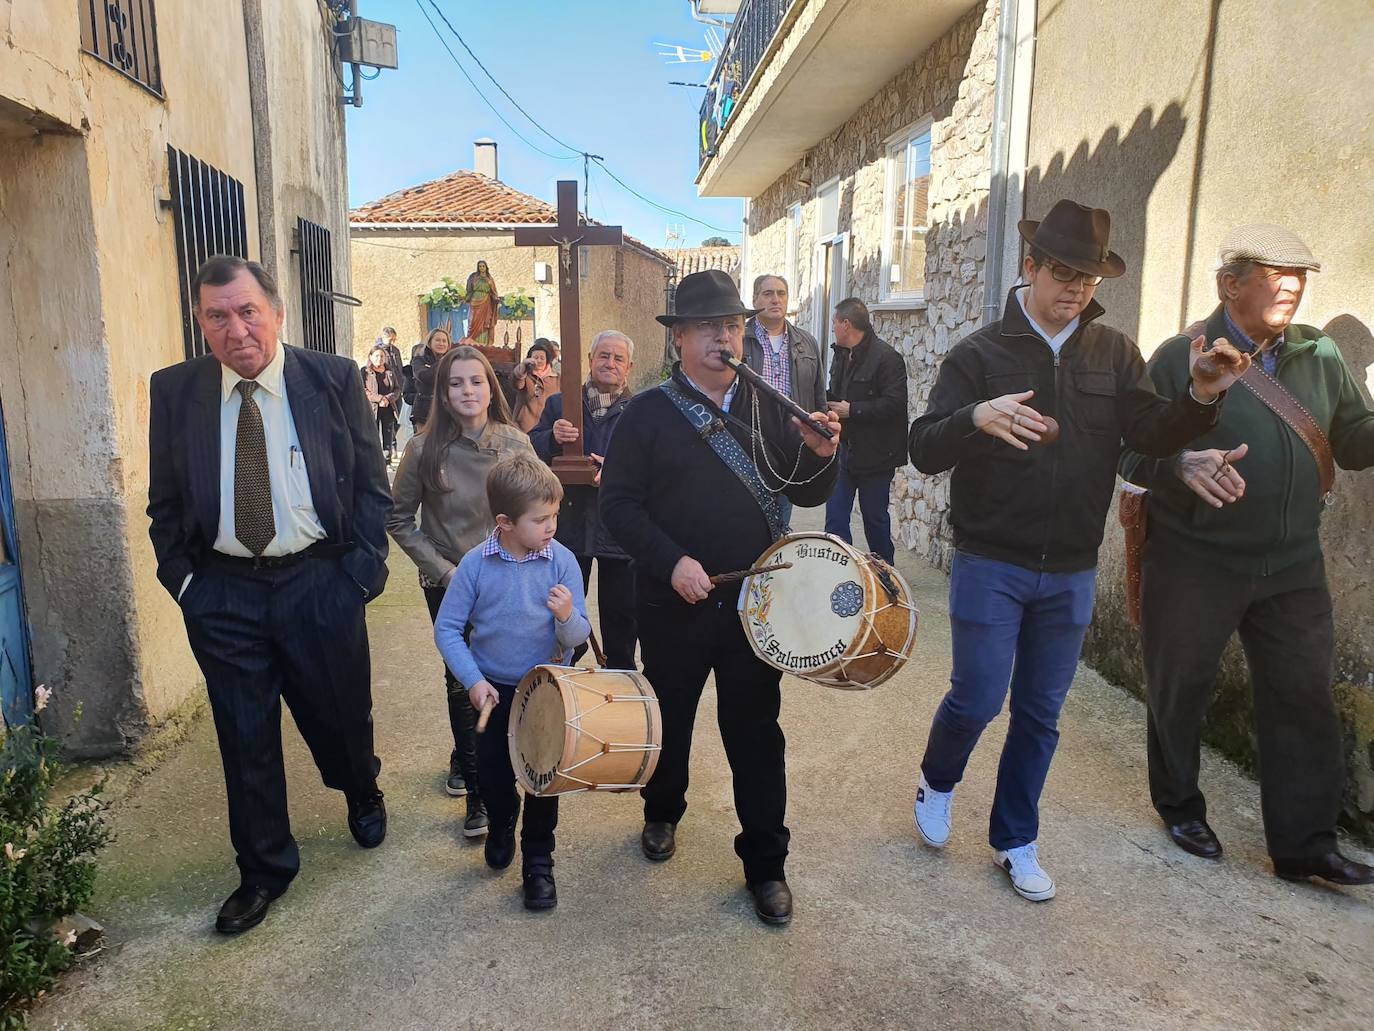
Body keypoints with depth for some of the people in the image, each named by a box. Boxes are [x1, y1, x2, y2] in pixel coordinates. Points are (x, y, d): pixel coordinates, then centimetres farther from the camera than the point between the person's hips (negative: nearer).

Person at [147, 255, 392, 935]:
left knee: (341, 716, 15)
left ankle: (363, 796, 49)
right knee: (245, 739, 11)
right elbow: (165, 501, 8)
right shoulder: (174, 391, 0)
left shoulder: (335, 380, -5)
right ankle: (264, 870, 32)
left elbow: (371, 484, -1)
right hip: (221, 593, 2)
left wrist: (363, 570, -7)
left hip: (321, 585, -1)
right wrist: (181, 579, 0)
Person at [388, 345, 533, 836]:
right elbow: (399, 519, -2)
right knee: (463, 677, 3)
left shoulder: (516, 444, -6)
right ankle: (478, 789, 19)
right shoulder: (424, 448, -10)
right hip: (448, 585, -1)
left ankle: (466, 755, 37)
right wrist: (443, 569, -9)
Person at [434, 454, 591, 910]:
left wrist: (568, 617, -36)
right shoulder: (476, 564, -16)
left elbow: (578, 636, -14)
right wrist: (472, 679, -17)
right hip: (494, 690, 1)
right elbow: (447, 628, -9)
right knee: (492, 774, 16)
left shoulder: (562, 561, -16)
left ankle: (538, 861, 30)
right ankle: (502, 822, 49)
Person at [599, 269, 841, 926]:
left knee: (756, 731, 8)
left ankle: (766, 863, 24)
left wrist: (820, 455, -15)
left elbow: (805, 495, 7)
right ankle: (663, 812, 45)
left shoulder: (767, 409, 6)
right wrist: (671, 561, -19)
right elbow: (618, 502, -7)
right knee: (670, 720, 17)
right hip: (674, 602, -1)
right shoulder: (649, 414, -3)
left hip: (754, 601, 2)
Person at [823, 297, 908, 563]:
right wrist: (829, 404, 3)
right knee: (835, 518, 3)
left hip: (875, 454, -7)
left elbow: (894, 404, -22)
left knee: (875, 518, 6)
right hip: (844, 450, 7)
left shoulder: (886, 357, -14)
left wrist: (852, 410, -18)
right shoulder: (842, 355, 12)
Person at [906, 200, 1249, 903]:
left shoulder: (1114, 353, 3)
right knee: (976, 700, 1)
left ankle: (1015, 839, 31)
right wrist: (975, 418, -35)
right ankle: (937, 780, 33)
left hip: (1071, 573, 4)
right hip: (990, 564, -3)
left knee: (1040, 715, 13)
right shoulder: (980, 353, -7)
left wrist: (1200, 398, -25)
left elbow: (1152, 436, -6)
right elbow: (923, 450, -15)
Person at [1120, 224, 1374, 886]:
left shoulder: (1321, 355, 8)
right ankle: (1178, 805, 33)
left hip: (1293, 565, 5)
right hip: (1194, 564, -4)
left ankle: (1304, 844, 21)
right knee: (1180, 692, 10)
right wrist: (1184, 465, -31)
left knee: (1304, 701, 7)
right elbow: (1134, 451, -11)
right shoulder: (1183, 356, -8)